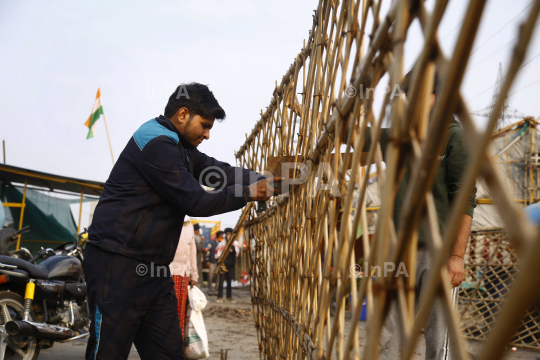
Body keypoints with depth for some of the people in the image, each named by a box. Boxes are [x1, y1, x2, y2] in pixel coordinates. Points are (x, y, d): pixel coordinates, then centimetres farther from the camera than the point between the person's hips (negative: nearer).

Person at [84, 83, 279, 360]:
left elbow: (220, 171, 18)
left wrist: (263, 180, 4)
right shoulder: (156, 144, -15)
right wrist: (248, 193, -8)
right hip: (119, 263, -10)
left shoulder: (180, 147, 19)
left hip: (153, 266, 10)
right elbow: (195, 201, -17)